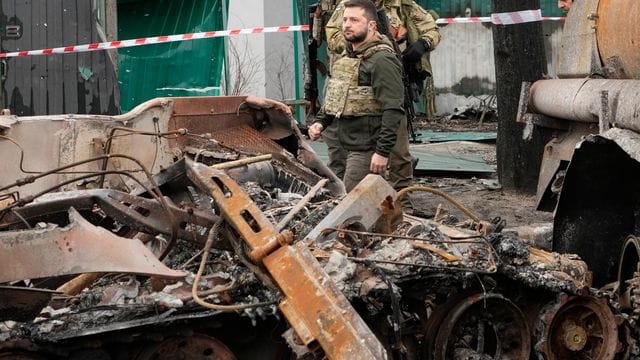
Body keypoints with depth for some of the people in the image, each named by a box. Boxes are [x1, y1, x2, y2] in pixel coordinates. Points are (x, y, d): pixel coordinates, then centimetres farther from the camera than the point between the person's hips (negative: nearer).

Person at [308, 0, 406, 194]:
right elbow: (333, 96, 26)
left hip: (368, 149, -9)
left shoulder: (382, 60, -15)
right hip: (350, 146, 9)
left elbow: (393, 110, -21)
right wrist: (320, 121, 10)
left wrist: (383, 151, -24)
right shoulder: (347, 56, 14)